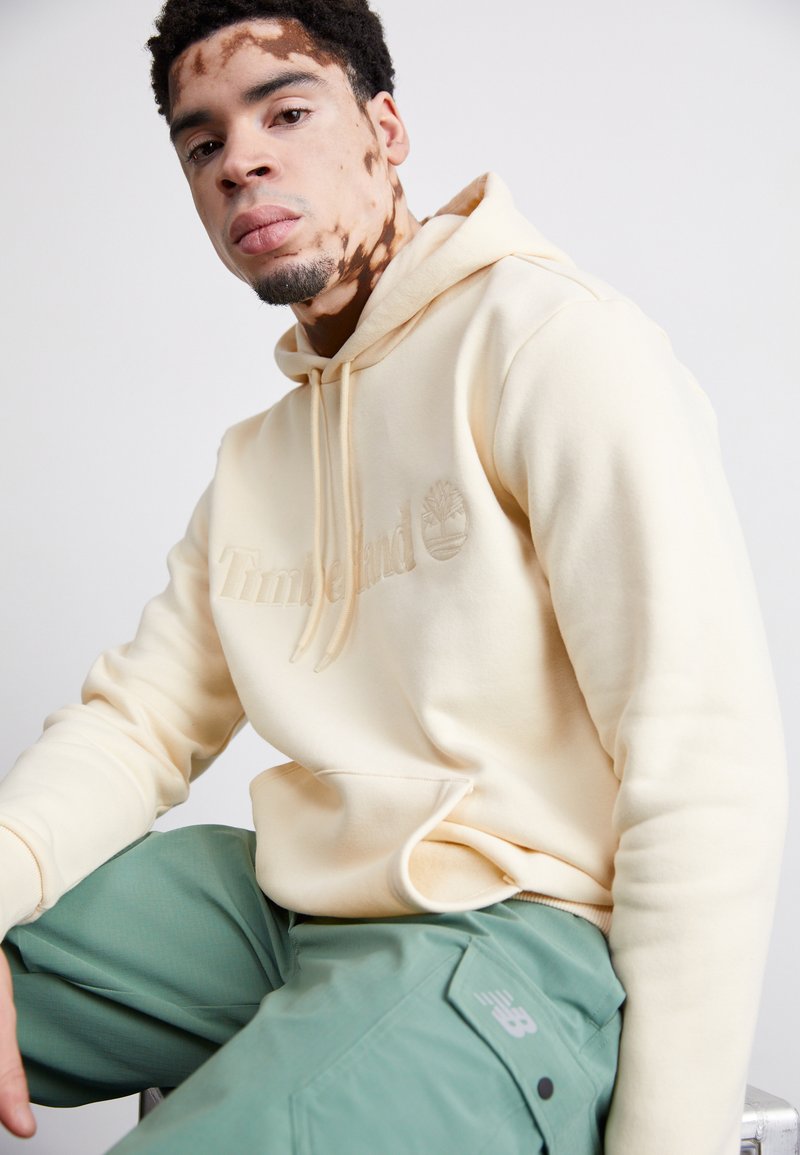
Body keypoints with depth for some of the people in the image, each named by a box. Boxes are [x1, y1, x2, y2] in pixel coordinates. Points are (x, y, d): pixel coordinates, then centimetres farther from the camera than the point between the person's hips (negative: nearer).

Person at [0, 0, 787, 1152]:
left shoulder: (549, 334, -9)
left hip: (513, 939, -7)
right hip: (285, 908, 7)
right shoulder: (257, 454, 17)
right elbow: (140, 719, 11)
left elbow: (705, 762, -17)